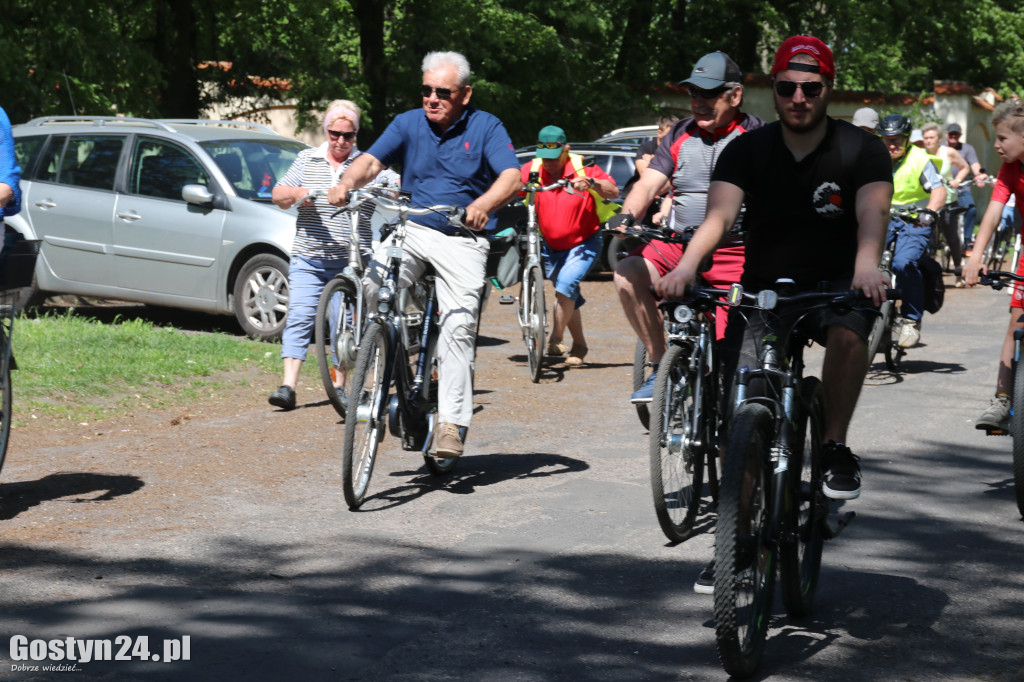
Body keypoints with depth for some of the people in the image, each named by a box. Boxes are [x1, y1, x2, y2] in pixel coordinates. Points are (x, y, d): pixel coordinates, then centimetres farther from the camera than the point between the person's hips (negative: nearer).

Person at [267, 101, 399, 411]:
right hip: (307, 259, 1)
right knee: (299, 317, -8)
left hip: (351, 261, -1)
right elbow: (277, 196, 9)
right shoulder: (307, 159, 12)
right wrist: (295, 193, -13)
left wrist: (395, 188, -26)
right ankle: (288, 385, -12)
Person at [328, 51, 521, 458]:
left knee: (459, 326, -15)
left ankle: (452, 421, -9)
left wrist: (484, 204, -34)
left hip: (463, 240, -2)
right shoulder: (408, 124, 7)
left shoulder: (485, 127, 0)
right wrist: (348, 182, -27)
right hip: (411, 230, 2)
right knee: (374, 284, -25)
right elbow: (372, 161, -4)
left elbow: (511, 176, -13)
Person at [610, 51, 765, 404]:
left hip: (735, 252, -3)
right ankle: (661, 364, -11)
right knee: (627, 273, -24)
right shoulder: (680, 136, 12)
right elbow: (649, 184, 3)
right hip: (677, 244, 3)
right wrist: (626, 217, -17)